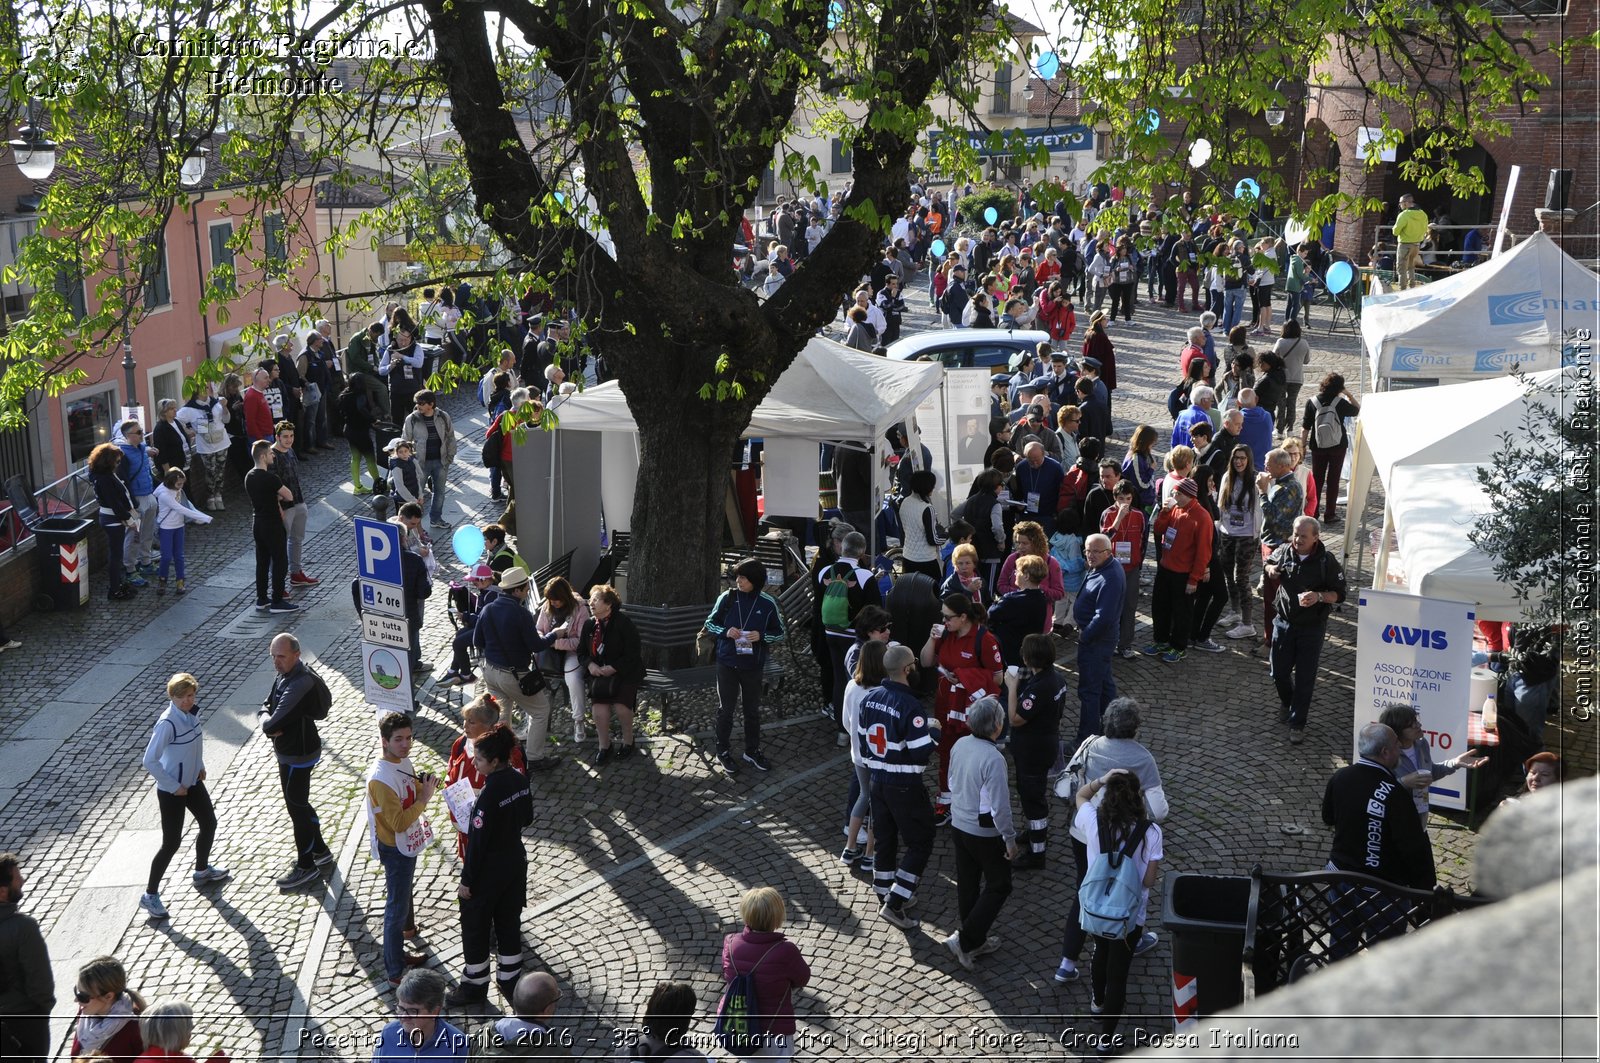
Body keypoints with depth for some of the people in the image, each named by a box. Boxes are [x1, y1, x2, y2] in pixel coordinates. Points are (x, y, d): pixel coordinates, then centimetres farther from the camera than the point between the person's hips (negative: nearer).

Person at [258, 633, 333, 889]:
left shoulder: (300, 685, -30)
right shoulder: (286, 675, 2)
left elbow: (272, 725, -32)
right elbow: (266, 706, 9)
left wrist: (267, 723, -9)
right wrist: (268, 719, -13)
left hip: (297, 755, -10)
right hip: (289, 752, 10)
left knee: (297, 808, 2)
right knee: (299, 803, 22)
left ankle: (305, 866, 15)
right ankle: (320, 851, 37)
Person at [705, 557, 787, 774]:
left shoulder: (768, 603, -8)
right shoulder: (727, 597, -9)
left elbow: (780, 633, 1)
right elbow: (710, 623, 2)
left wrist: (761, 636, -17)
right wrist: (725, 631, -17)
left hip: (753, 665, 1)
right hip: (727, 663, -1)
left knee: (753, 710, 14)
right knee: (725, 709, 9)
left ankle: (752, 751, 31)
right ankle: (723, 752, 24)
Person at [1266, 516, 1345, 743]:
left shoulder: (1326, 561, -15)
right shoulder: (1284, 551, -5)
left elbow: (1339, 594, -10)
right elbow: (1270, 563, 18)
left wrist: (1319, 596, -29)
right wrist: (1271, 569, -6)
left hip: (1312, 626, -3)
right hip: (1284, 622, 3)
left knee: (1305, 677, 1)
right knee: (1279, 672, 11)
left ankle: (1297, 724, 12)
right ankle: (1286, 701, 43)